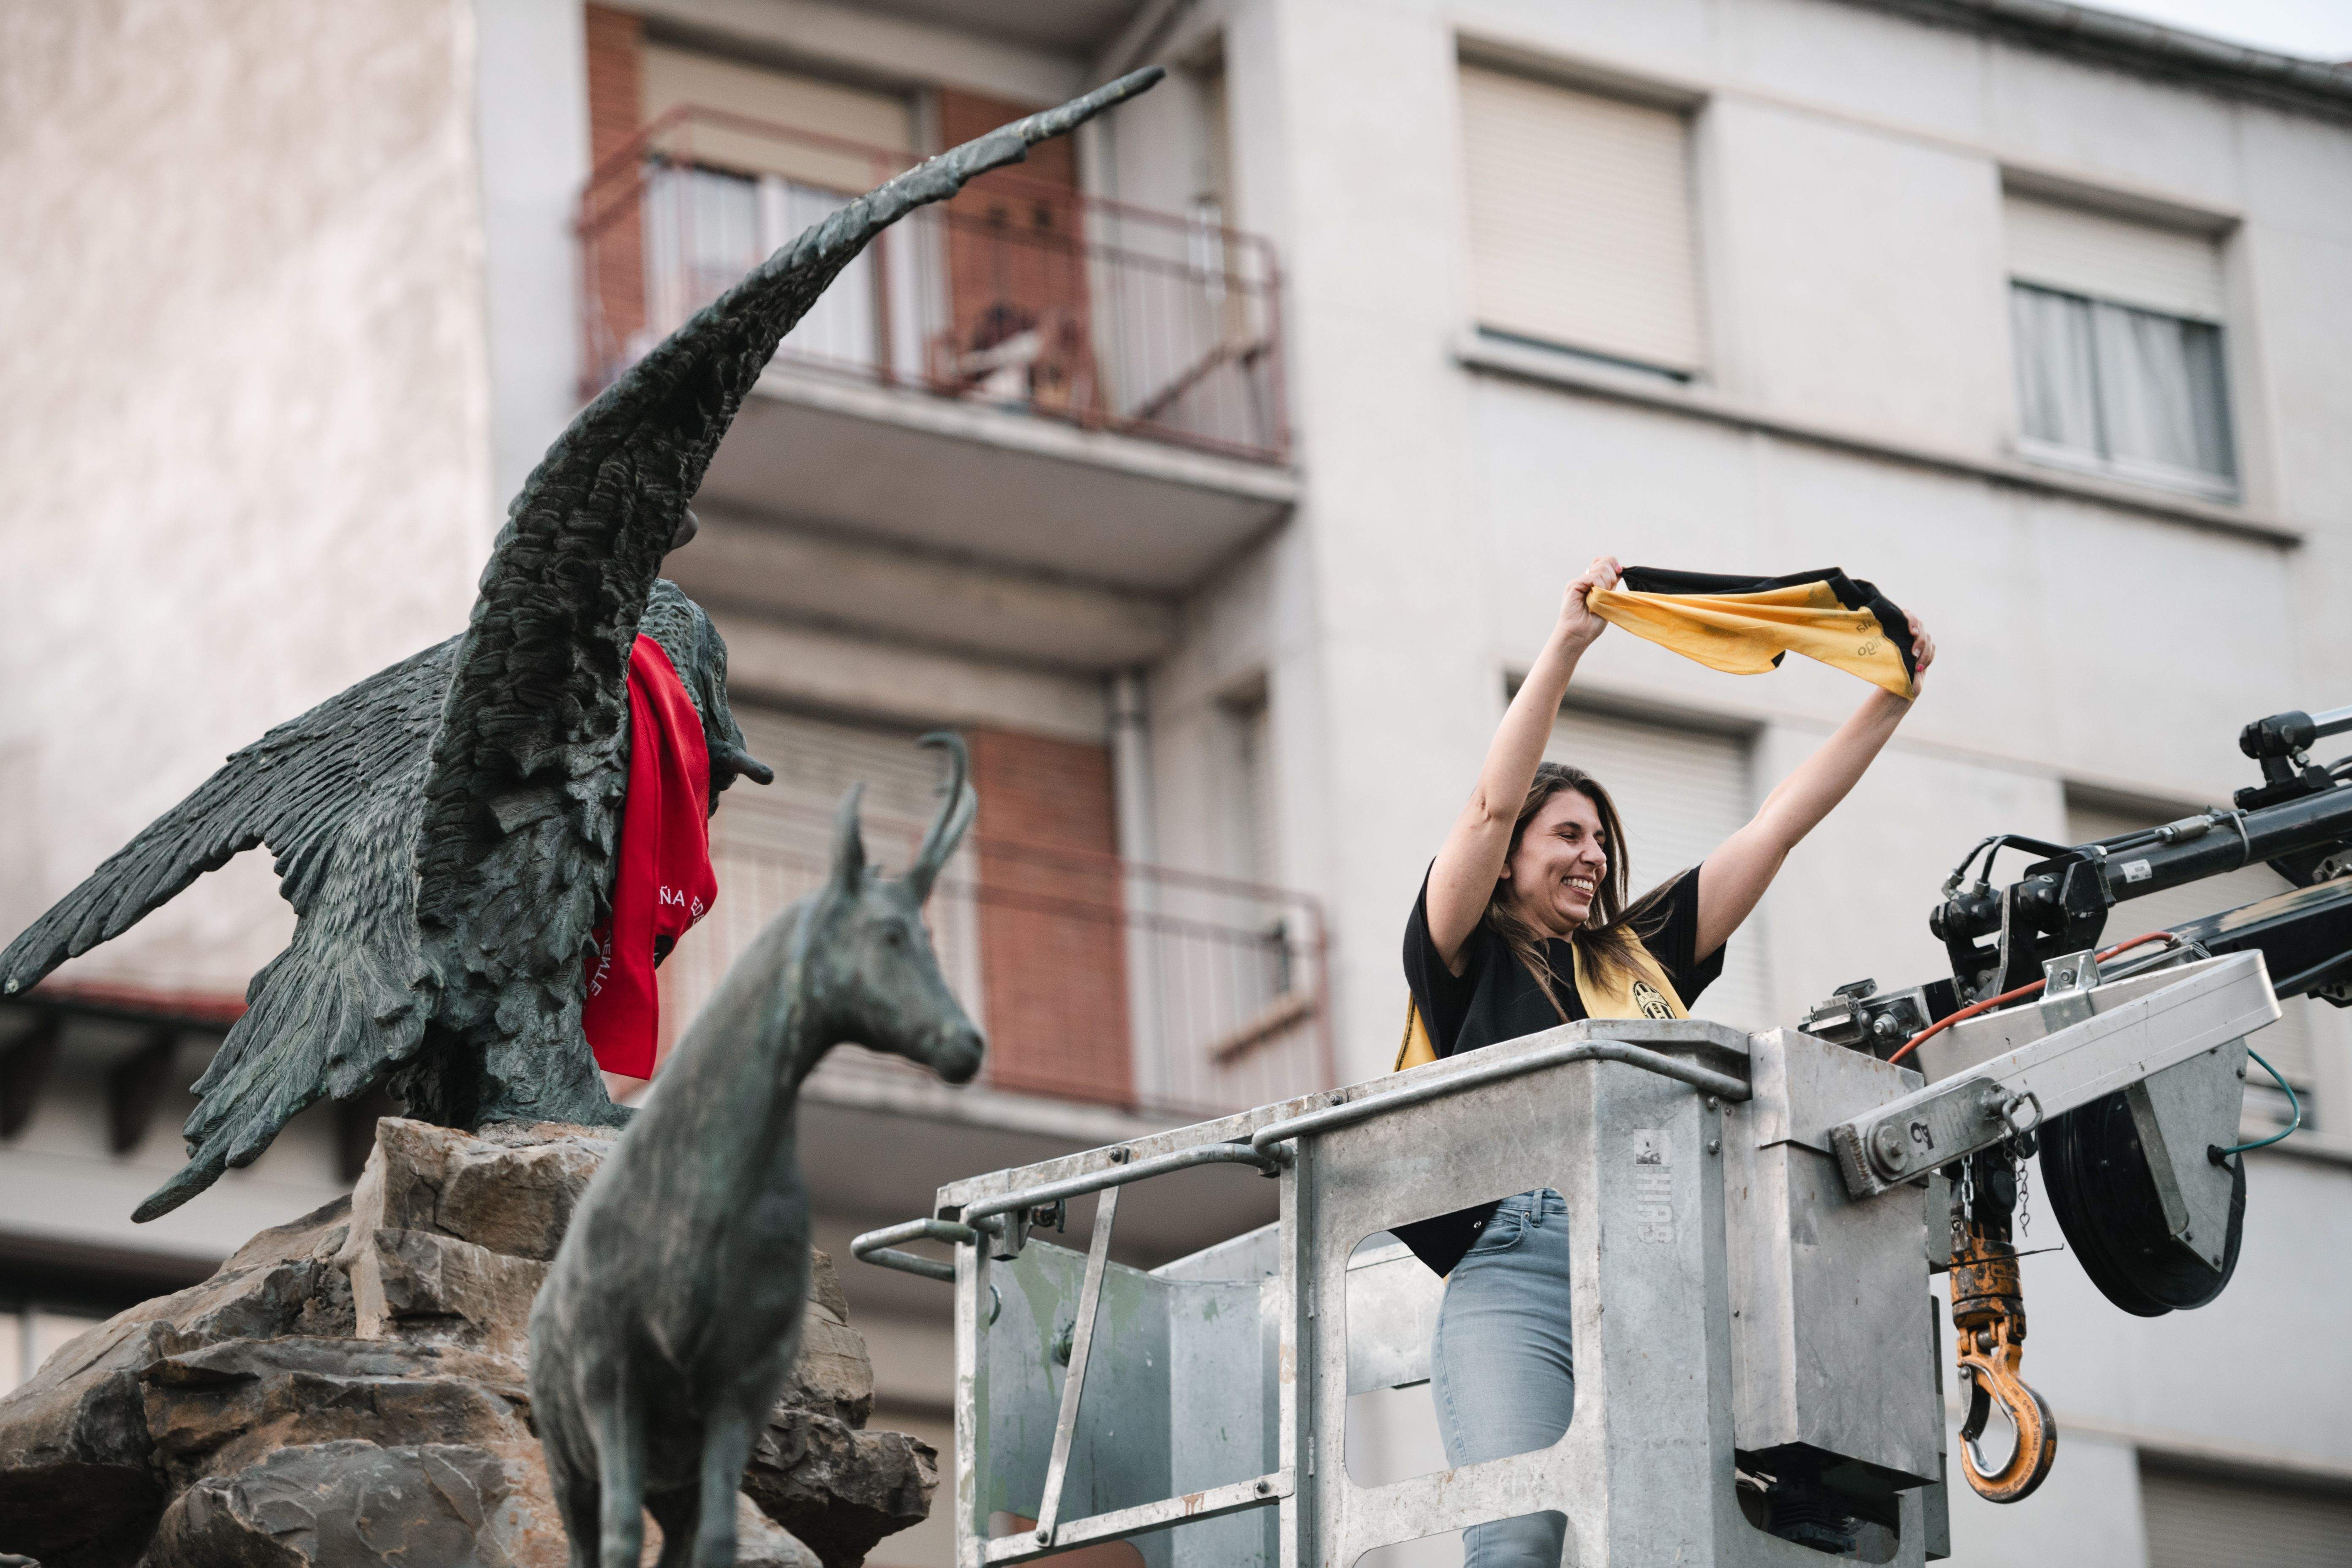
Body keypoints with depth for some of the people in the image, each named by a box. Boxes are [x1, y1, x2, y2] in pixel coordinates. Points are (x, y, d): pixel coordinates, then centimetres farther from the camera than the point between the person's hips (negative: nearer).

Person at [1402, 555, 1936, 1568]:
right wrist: (1566, 645, 0)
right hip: (1520, 1267, -3)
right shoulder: (1470, 959, 18)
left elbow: (1780, 823, 30)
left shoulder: (1641, 954, 29)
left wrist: (1892, 699, 29)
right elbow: (1493, 805, 4)